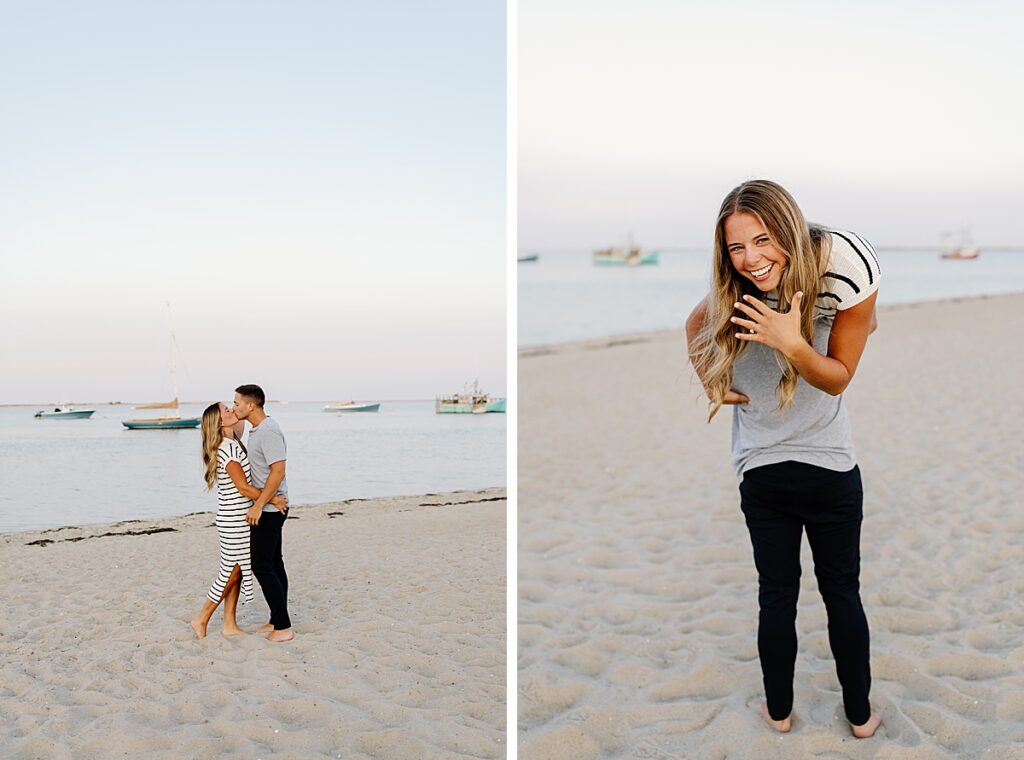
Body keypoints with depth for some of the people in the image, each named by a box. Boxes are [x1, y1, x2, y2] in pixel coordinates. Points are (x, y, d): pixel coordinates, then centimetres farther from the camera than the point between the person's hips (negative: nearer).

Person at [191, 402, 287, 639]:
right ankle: (201, 620, 11)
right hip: (234, 521, -9)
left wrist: (243, 412, 17)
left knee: (237, 571, 12)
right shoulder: (228, 449, -20)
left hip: (238, 519, 10)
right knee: (231, 572, 0)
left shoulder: (233, 443, 8)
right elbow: (243, 487, -23)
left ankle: (230, 625, 18)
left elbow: (240, 425, 35)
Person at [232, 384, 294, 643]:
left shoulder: (269, 432, -20)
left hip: (269, 508, -10)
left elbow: (278, 471, -25)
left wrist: (258, 506, -23)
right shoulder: (257, 429, 12)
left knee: (262, 565, -7)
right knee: (273, 563, 13)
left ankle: (283, 627, -4)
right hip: (268, 507, 10)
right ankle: (278, 621, 20)